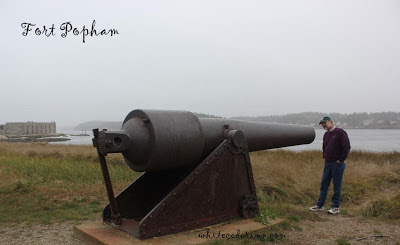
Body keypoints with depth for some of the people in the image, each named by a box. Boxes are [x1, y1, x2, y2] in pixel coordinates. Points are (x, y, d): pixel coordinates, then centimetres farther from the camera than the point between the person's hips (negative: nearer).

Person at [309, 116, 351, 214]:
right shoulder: (326, 134, 15)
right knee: (324, 184, 9)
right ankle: (319, 205, 16)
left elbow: (346, 147, -13)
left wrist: (340, 160, -12)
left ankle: (335, 207, 11)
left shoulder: (340, 132, -9)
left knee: (337, 186, 2)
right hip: (327, 163, 7)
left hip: (337, 164, -7)